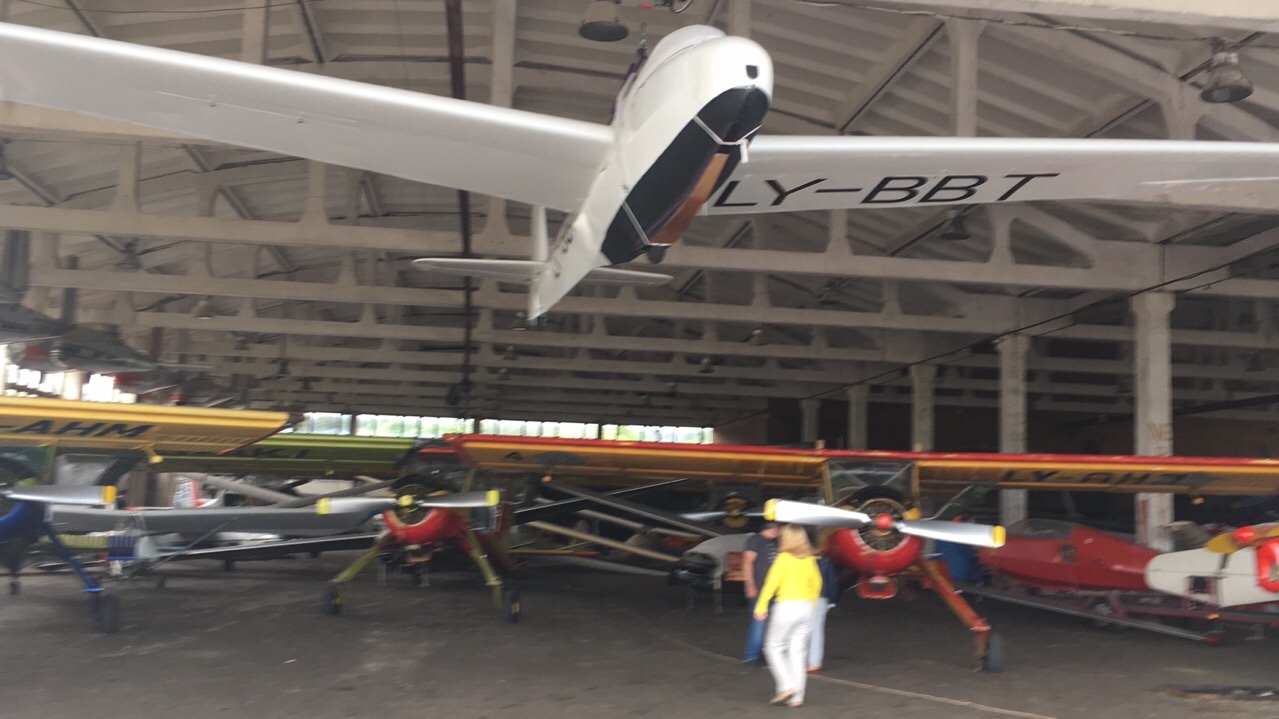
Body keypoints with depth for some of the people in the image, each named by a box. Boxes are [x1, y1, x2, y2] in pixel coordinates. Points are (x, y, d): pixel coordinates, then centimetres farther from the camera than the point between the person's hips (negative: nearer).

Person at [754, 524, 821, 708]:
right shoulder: (809, 559, 7)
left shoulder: (784, 558, -10)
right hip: (806, 608, 5)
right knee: (798, 652, 8)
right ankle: (797, 697, 7)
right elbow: (816, 582, 17)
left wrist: (761, 606, -14)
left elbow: (772, 582, -15)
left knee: (774, 647, 10)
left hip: (786, 606, -5)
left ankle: (787, 686, -3)